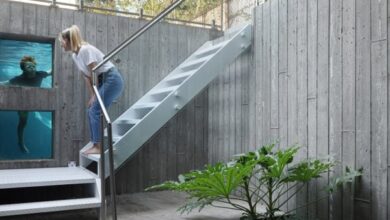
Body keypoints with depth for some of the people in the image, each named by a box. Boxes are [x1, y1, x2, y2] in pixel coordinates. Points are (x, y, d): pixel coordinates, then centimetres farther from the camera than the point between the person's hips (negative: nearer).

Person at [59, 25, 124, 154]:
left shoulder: (85, 50, -17)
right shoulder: (74, 56, 11)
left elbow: (93, 74, -17)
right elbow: (86, 77, 11)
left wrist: (95, 96, -12)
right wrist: (93, 95, 5)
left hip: (112, 79, -9)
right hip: (102, 81, 9)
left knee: (95, 110, -12)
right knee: (91, 111, 8)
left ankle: (98, 147, -8)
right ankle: (96, 145, 15)